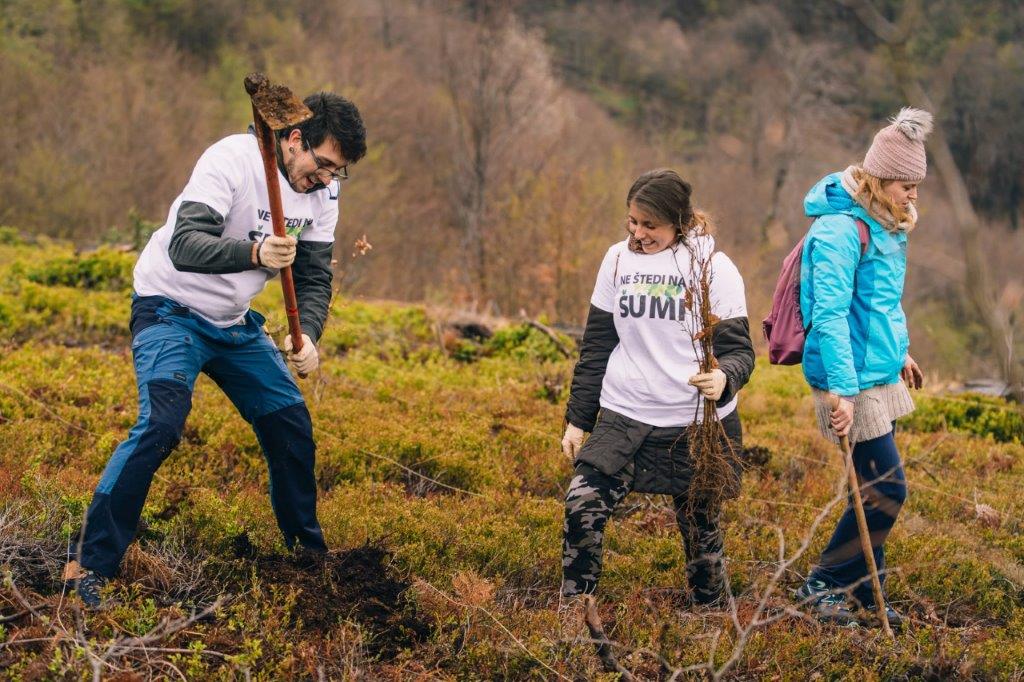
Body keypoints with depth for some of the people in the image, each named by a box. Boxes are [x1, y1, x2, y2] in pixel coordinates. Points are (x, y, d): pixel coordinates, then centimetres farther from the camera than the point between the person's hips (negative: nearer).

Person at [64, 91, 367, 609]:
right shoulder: (233, 160, -27)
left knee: (291, 425, 6)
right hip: (171, 310, -7)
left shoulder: (322, 190, -4)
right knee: (160, 425, -24)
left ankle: (308, 550, 26)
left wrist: (307, 336, -20)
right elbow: (185, 246, -37)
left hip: (235, 323, 7)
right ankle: (90, 566, -22)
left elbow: (315, 277, 0)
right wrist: (255, 253, -54)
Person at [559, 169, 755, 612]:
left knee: (701, 530, 7)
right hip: (623, 417, 2)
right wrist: (577, 419, 10)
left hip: (697, 425, -2)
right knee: (582, 506, -16)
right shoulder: (619, 260, 6)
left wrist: (724, 379, -29)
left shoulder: (715, 268, -4)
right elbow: (596, 344, 12)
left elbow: (739, 348, -5)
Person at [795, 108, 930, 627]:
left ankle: (859, 595, 22)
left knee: (880, 490, 12)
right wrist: (842, 389, -29)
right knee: (886, 488, -6)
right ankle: (825, 586, 8)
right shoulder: (841, 229, -19)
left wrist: (899, 351, 34)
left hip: (880, 373, 9)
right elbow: (830, 314, -25)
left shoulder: (883, 226, 11)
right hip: (854, 379, -9)